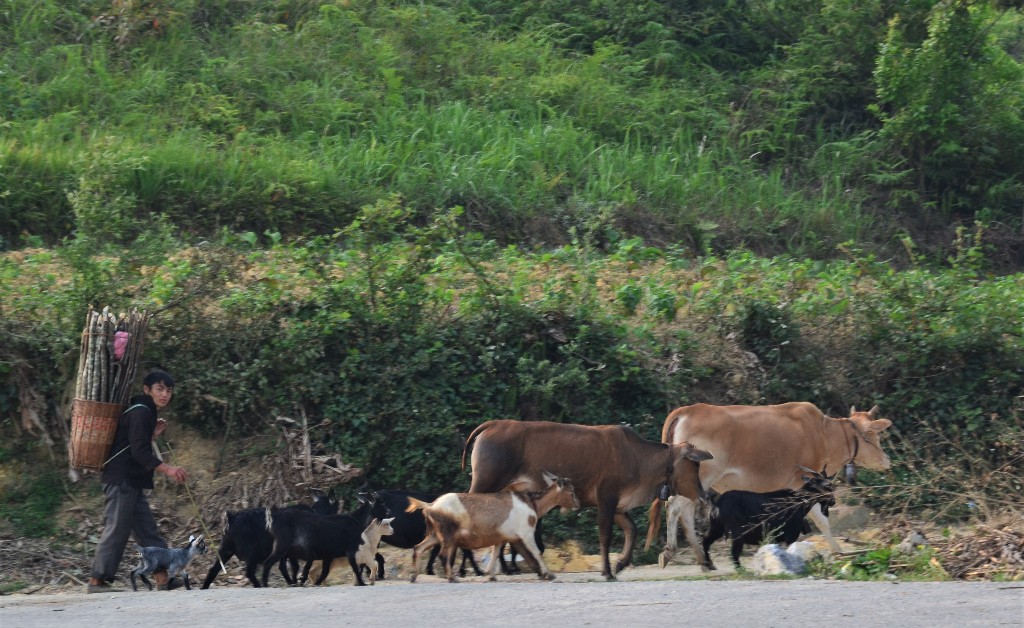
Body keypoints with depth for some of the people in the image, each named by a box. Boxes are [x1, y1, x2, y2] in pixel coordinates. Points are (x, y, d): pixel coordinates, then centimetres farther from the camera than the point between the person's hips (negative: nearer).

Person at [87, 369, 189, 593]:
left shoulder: (145, 413, 19)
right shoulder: (140, 412, -12)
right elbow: (139, 452, -22)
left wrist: (152, 435, 12)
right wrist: (167, 469, -30)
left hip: (132, 484, 10)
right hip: (122, 481, -10)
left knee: (149, 533, 6)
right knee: (116, 531, -9)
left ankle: (163, 581, 4)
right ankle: (97, 582, -6)